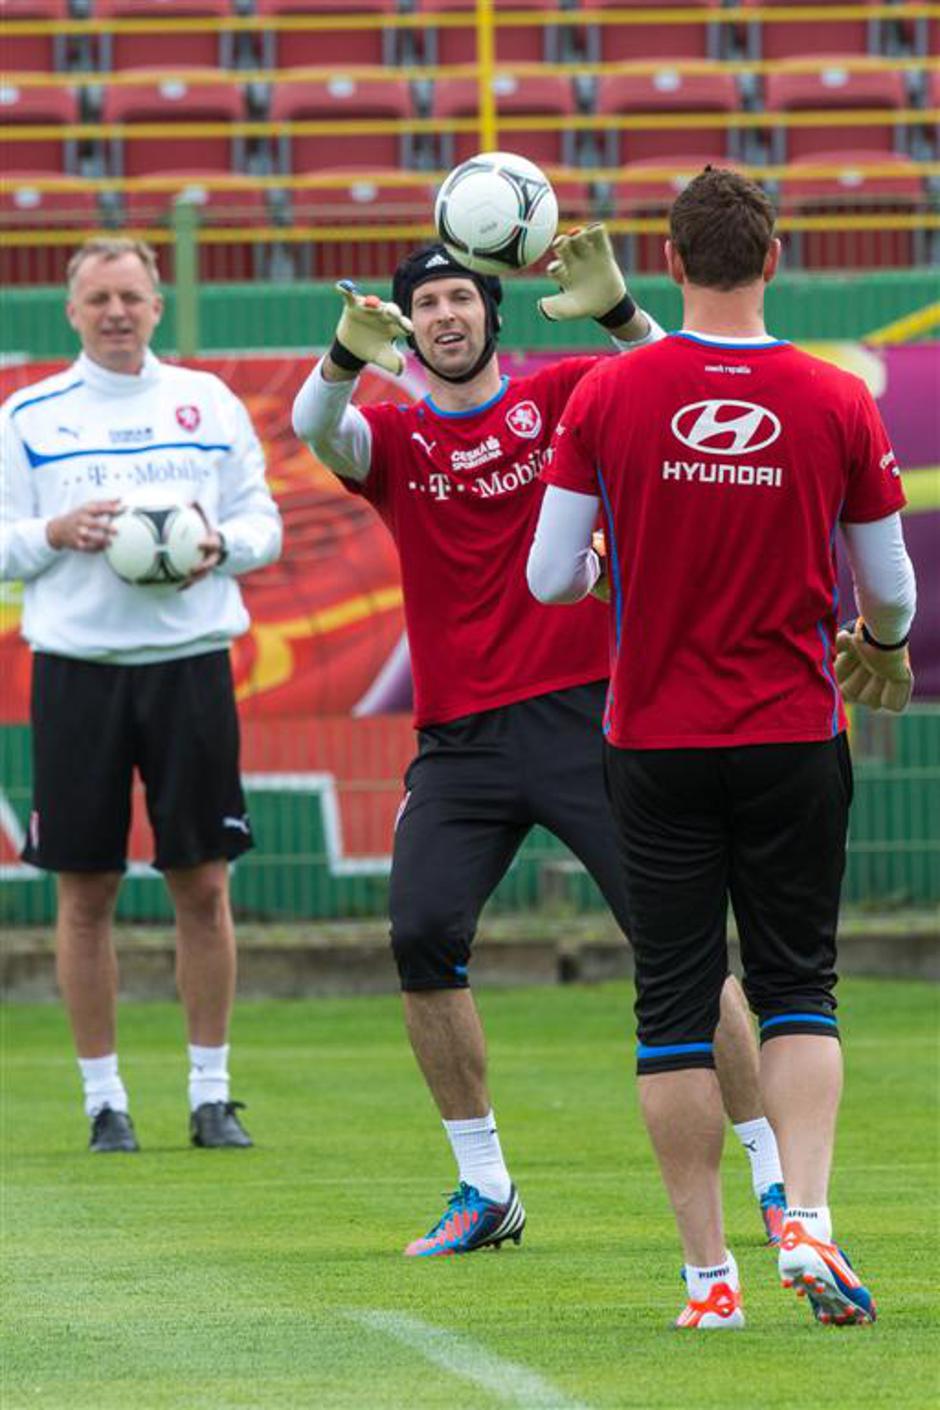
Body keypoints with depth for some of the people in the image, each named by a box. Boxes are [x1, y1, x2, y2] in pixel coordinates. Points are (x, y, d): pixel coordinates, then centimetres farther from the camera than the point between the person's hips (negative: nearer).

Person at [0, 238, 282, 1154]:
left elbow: (263, 520, 12)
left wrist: (221, 543, -9)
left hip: (189, 658, 1)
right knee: (85, 892, 1)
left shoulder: (209, 404, 10)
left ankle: (211, 1094, 9)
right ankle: (103, 1096, 10)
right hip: (77, 663, -1)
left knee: (203, 882, 1)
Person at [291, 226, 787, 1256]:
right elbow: (314, 429, -14)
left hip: (580, 712, -2)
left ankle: (773, 1177, 1)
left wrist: (616, 311, -31)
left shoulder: (560, 396, 5)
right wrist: (347, 356, -35)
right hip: (458, 737, 2)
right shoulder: (391, 438, 7)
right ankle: (484, 1190, 2)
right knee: (420, 935, -12)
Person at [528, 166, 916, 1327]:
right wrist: (881, 649, 26)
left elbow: (551, 578, -5)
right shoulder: (836, 403, -6)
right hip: (794, 739, 0)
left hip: (658, 741, 0)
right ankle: (807, 1221, -9)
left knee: (675, 1002, 5)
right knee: (796, 984, 10)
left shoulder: (608, 395, -7)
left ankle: (708, 1270, 4)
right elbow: (889, 590, 3)